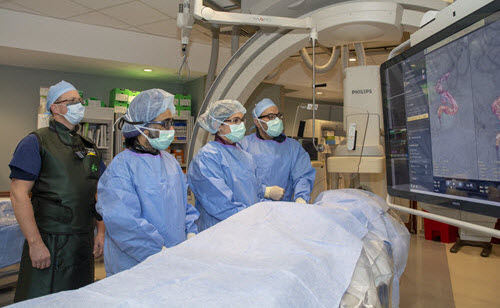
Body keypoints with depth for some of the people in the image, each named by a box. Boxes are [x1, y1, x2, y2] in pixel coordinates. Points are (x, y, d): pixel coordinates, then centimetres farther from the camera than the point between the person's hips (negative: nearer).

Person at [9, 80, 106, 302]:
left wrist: (101, 232, 8)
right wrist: (35, 243, -18)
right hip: (48, 242, -5)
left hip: (83, 242, 6)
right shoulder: (36, 142, -6)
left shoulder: (90, 148, 12)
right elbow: (18, 194, -12)